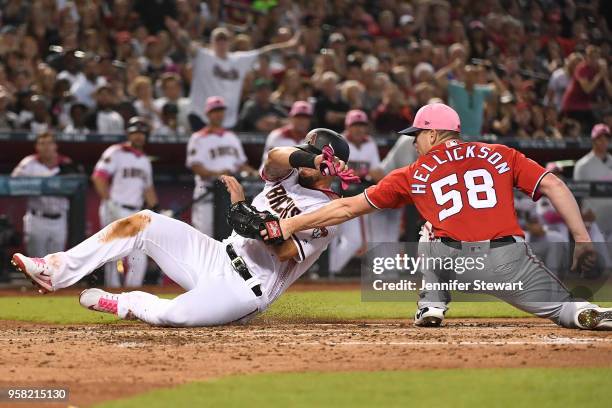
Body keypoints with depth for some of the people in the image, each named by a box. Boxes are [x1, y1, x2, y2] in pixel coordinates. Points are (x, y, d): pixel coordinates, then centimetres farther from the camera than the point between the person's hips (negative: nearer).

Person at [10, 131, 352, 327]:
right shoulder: (290, 175, 11)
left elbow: (286, 251, -23)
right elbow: (277, 156, -14)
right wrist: (307, 158, -36)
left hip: (247, 290, -8)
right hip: (218, 257, 8)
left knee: (174, 315, -35)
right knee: (143, 221, -6)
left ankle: (123, 305, -2)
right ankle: (56, 271, -6)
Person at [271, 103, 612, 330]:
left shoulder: (414, 174, 18)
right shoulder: (501, 155, 18)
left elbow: (348, 208, 21)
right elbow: (553, 186, 5)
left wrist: (294, 224, 29)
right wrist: (583, 240, 4)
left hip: (452, 262, 1)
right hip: (509, 260, -1)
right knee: (565, 308, 13)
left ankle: (432, 305, 14)